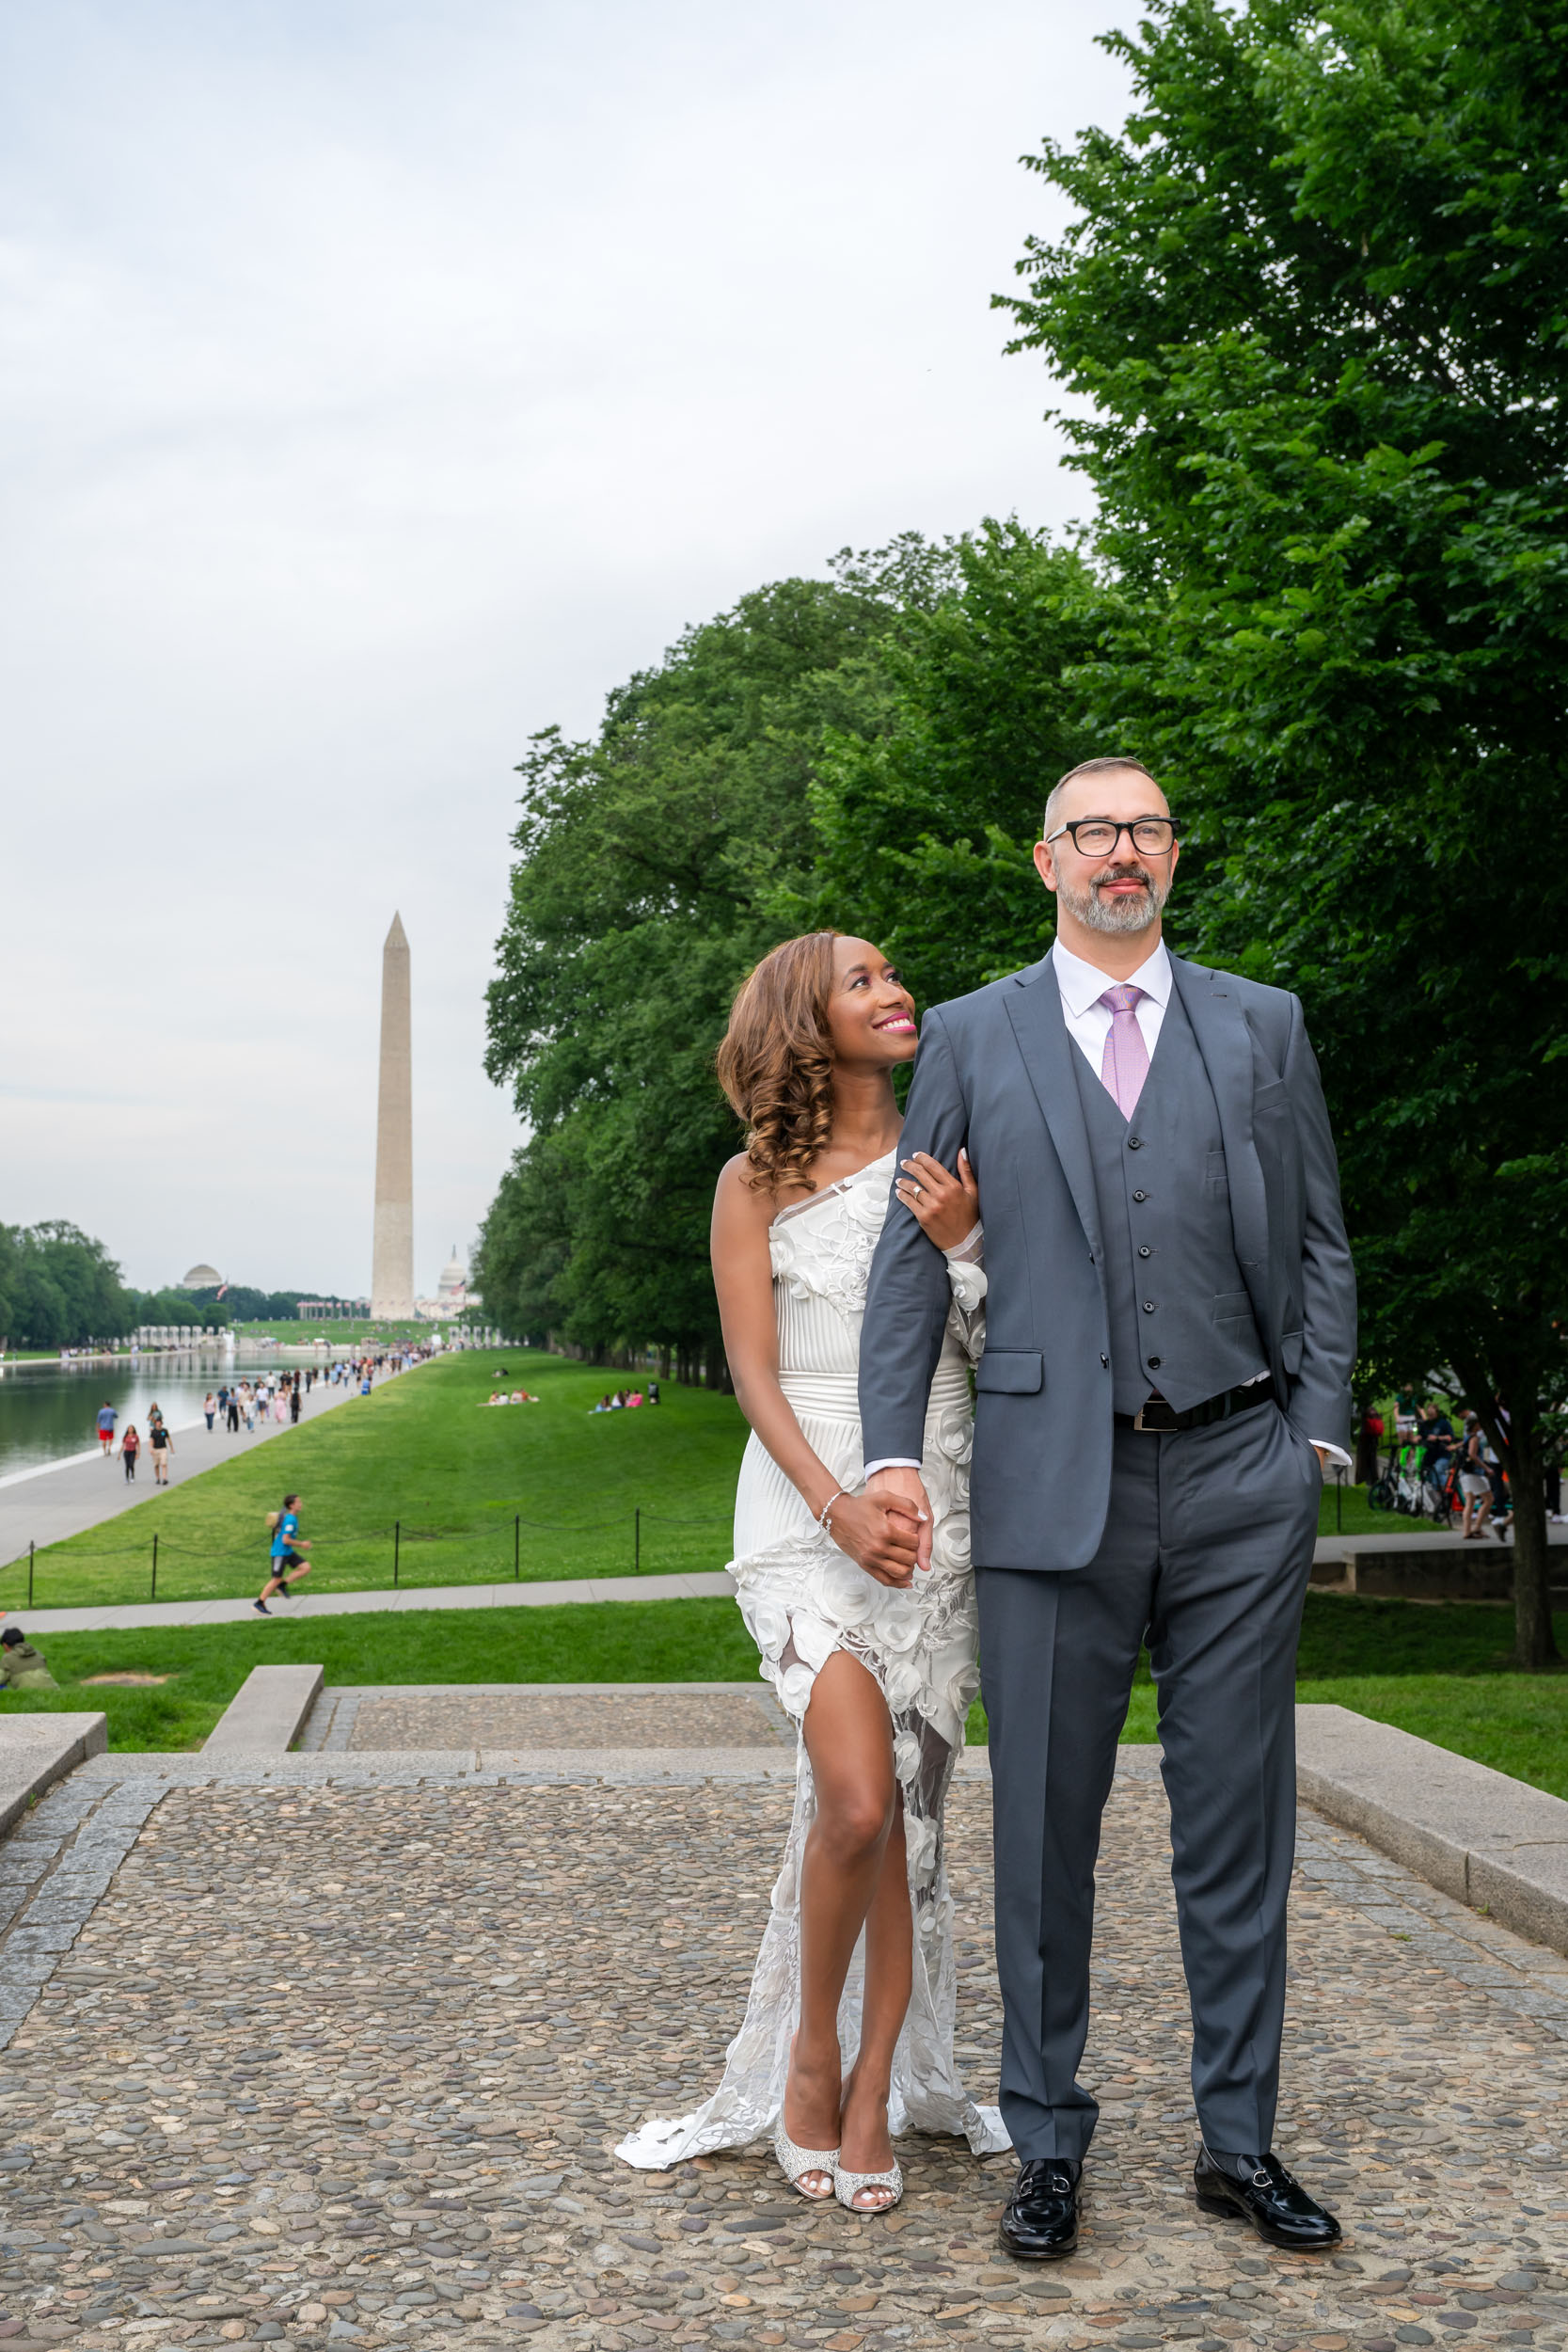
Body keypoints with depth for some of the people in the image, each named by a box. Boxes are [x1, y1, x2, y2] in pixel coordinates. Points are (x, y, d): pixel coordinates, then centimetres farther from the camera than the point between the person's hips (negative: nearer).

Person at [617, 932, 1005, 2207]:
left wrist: (962, 1243, -10)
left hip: (939, 1507, 3)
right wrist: (840, 1507, -17)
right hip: (807, 1511, -3)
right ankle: (811, 2061, 7)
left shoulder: (948, 1161, 9)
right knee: (860, 1798, -16)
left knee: (911, 1805, 2)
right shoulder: (757, 1181, 3)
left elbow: (1001, 1352, 8)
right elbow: (755, 1374, -3)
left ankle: (874, 2093, 14)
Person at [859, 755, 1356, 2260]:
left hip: (1238, 1476, 1)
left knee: (1238, 1823, 8)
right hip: (1055, 1482, -1)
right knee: (1045, 1829, 5)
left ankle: (1238, 2142, 22)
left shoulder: (1263, 1027, 11)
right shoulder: (972, 1037, 9)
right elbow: (911, 1252, 7)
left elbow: (1318, 1245, 12)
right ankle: (1048, 2147, 19)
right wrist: (892, 1448, -3)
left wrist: (1317, 1433, 3)